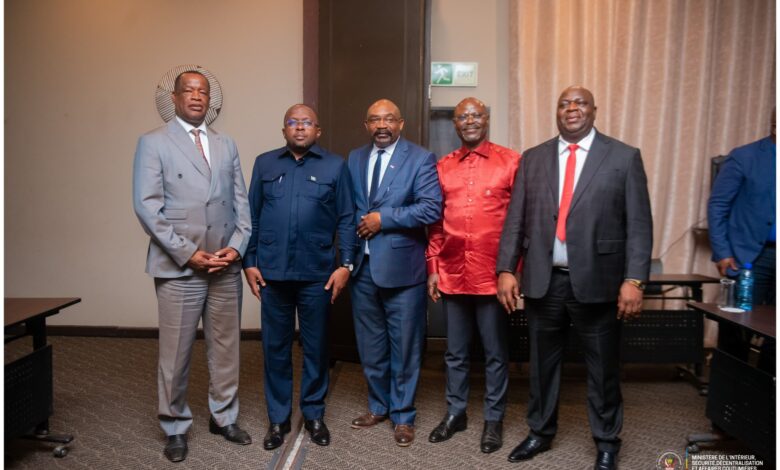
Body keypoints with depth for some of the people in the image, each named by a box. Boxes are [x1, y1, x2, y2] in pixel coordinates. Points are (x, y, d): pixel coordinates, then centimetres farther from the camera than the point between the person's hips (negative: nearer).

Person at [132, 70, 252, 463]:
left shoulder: (226, 145, 14)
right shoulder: (153, 143, 1)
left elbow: (241, 201, 11)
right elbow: (147, 206, -7)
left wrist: (236, 246, -4)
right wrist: (188, 253, -12)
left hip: (226, 266, 4)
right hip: (179, 267, -4)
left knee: (225, 348, 11)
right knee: (176, 353, 4)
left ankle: (223, 417, 28)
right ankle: (175, 428, 23)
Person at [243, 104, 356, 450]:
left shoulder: (335, 166, 3)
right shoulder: (265, 164, 8)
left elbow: (346, 219, 1)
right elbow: (252, 216, 8)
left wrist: (345, 264, -6)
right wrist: (249, 262, 2)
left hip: (317, 272, -1)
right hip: (272, 271, 1)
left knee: (315, 346, 10)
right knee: (275, 346, 9)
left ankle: (314, 414, 26)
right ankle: (278, 418, 24)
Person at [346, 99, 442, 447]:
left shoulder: (420, 158, -5)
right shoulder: (354, 159, 12)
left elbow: (431, 208, -16)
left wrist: (383, 218, -17)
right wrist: (356, 227, -4)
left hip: (401, 266, -5)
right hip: (362, 265, 5)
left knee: (404, 347, 6)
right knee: (370, 346, 16)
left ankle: (403, 416, 23)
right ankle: (379, 406, 35)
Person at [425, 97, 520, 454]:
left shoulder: (511, 161, -1)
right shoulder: (442, 167, 9)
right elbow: (436, 223, 11)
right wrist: (433, 269, 7)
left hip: (494, 274, -3)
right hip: (452, 275, 3)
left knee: (495, 352, 9)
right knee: (455, 351, 15)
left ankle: (494, 419, 25)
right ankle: (455, 412, 31)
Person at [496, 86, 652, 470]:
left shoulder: (624, 157, 1)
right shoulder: (533, 159, 9)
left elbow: (638, 225, -4)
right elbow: (515, 220, 6)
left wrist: (634, 280, -12)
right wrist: (506, 269, -2)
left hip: (596, 281, -2)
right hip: (543, 280, 3)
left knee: (602, 368, 10)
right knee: (542, 362, 15)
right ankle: (541, 432, 35)